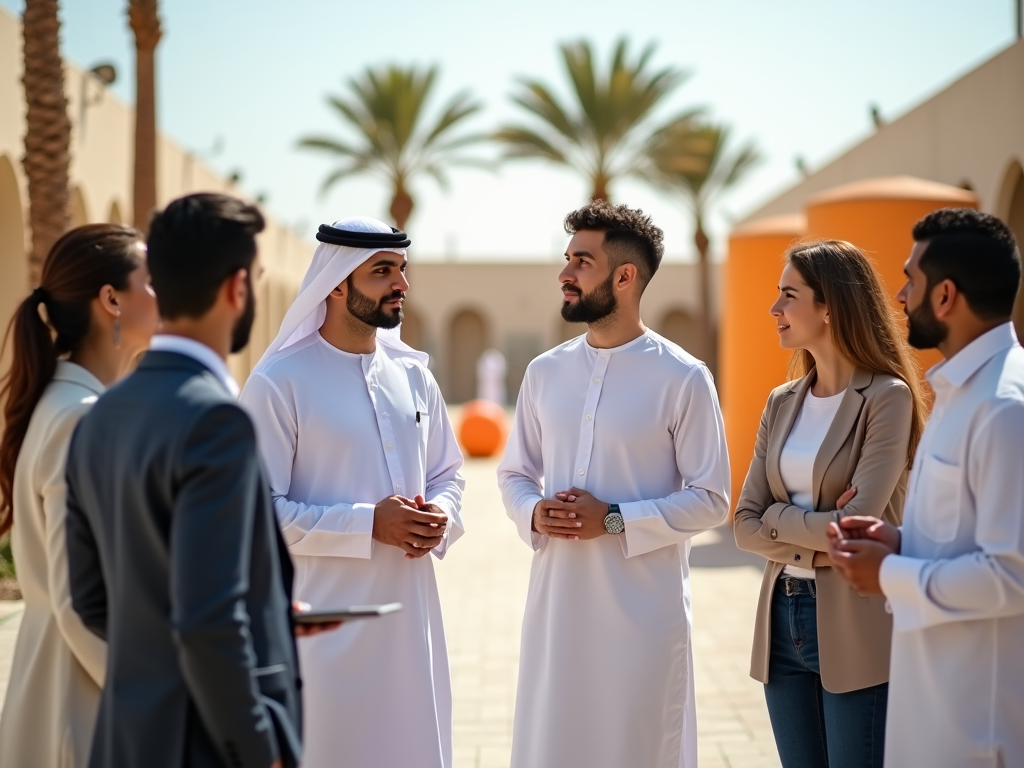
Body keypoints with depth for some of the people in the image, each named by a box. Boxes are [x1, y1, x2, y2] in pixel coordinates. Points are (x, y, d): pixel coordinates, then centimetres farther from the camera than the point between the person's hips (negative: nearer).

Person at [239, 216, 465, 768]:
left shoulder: (412, 374, 9)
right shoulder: (278, 382, -10)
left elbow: (447, 472, 18)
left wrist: (441, 516, -5)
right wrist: (368, 525, -19)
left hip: (410, 613, 6)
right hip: (324, 622, -6)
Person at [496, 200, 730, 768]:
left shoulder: (682, 378, -7)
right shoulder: (545, 372, 8)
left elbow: (710, 499, -6)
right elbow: (514, 473, 15)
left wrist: (615, 520, -17)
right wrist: (534, 514, -8)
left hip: (643, 609, -4)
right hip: (556, 599, 4)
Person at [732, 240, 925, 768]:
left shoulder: (887, 397, -10)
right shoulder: (782, 403, 10)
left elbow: (856, 526, -19)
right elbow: (745, 525, 5)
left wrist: (779, 518, -5)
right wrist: (814, 542, -10)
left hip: (855, 627, -6)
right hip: (784, 619, 6)